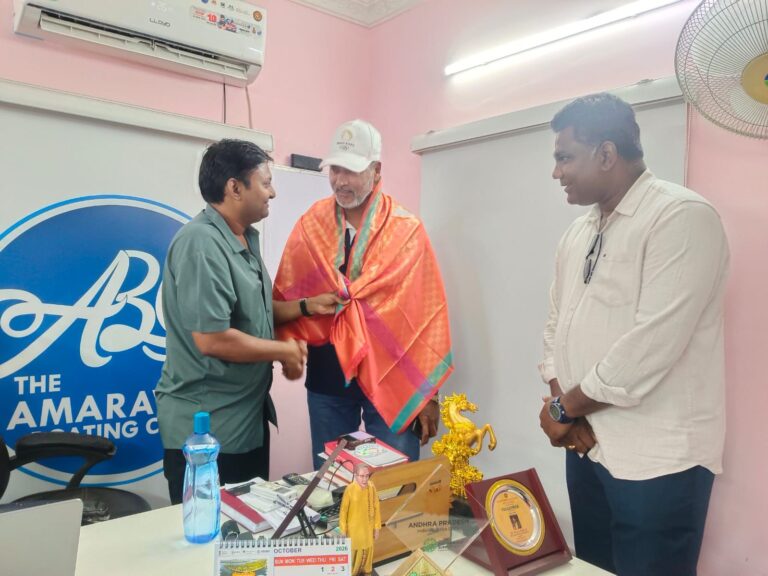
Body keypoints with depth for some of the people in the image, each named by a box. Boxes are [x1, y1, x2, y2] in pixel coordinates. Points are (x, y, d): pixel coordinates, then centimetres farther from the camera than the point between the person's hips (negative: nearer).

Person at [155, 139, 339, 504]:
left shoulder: (245, 239, 9)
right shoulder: (201, 242, -23)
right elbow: (212, 338, -28)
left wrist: (308, 306, 4)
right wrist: (284, 351, -16)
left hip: (248, 417, 10)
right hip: (206, 427, -9)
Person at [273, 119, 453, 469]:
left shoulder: (407, 230, -4)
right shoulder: (310, 225, 3)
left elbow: (427, 313, -4)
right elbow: (284, 295, 7)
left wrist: (428, 394, -4)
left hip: (392, 379, -2)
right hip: (326, 379, 3)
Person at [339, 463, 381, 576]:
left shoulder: (372, 487, -15)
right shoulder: (349, 489, -24)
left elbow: (376, 508, -3)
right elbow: (343, 511, -14)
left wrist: (377, 527, 2)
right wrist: (343, 531, -9)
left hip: (368, 527, 3)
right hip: (353, 527, -3)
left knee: (368, 550, 19)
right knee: (353, 551, 12)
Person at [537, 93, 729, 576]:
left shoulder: (683, 217, -15)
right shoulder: (578, 233, 11)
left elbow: (652, 345, -23)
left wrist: (565, 408, -12)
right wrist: (560, 404, -6)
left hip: (656, 459, -7)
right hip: (588, 445, 7)